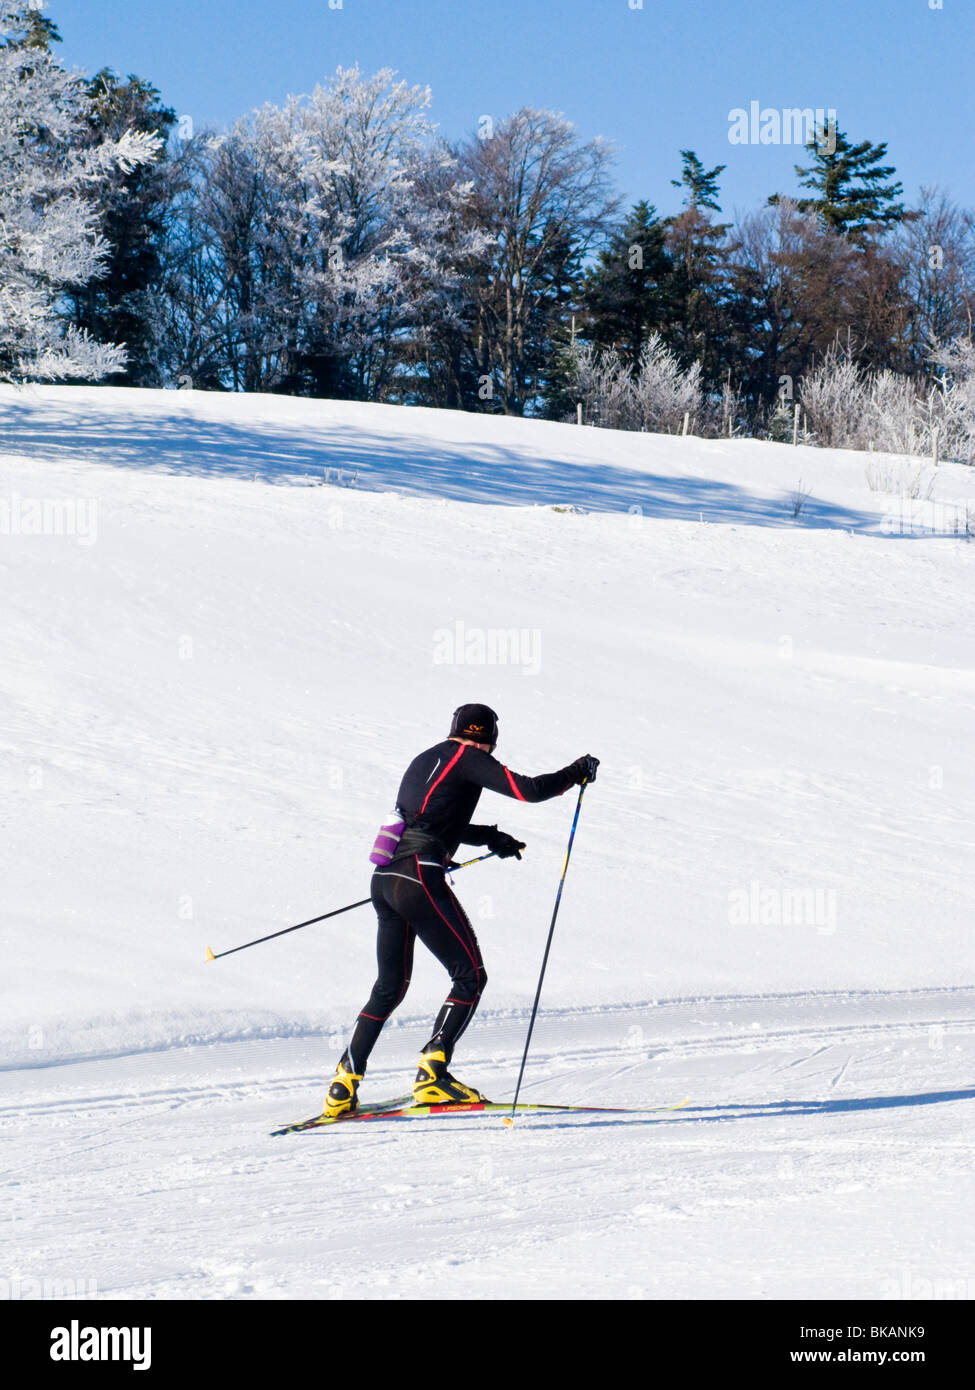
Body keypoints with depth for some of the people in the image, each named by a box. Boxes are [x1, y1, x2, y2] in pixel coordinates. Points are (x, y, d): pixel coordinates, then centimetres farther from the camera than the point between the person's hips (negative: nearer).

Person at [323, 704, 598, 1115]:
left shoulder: (425, 760, 23)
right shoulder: (467, 757, -1)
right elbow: (529, 789, -9)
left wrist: (489, 837, 41)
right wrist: (577, 773, 7)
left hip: (385, 879, 8)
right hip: (420, 879, -8)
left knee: (390, 987, 19)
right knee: (471, 976, 0)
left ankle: (344, 1082, 12)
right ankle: (432, 1073, -11)